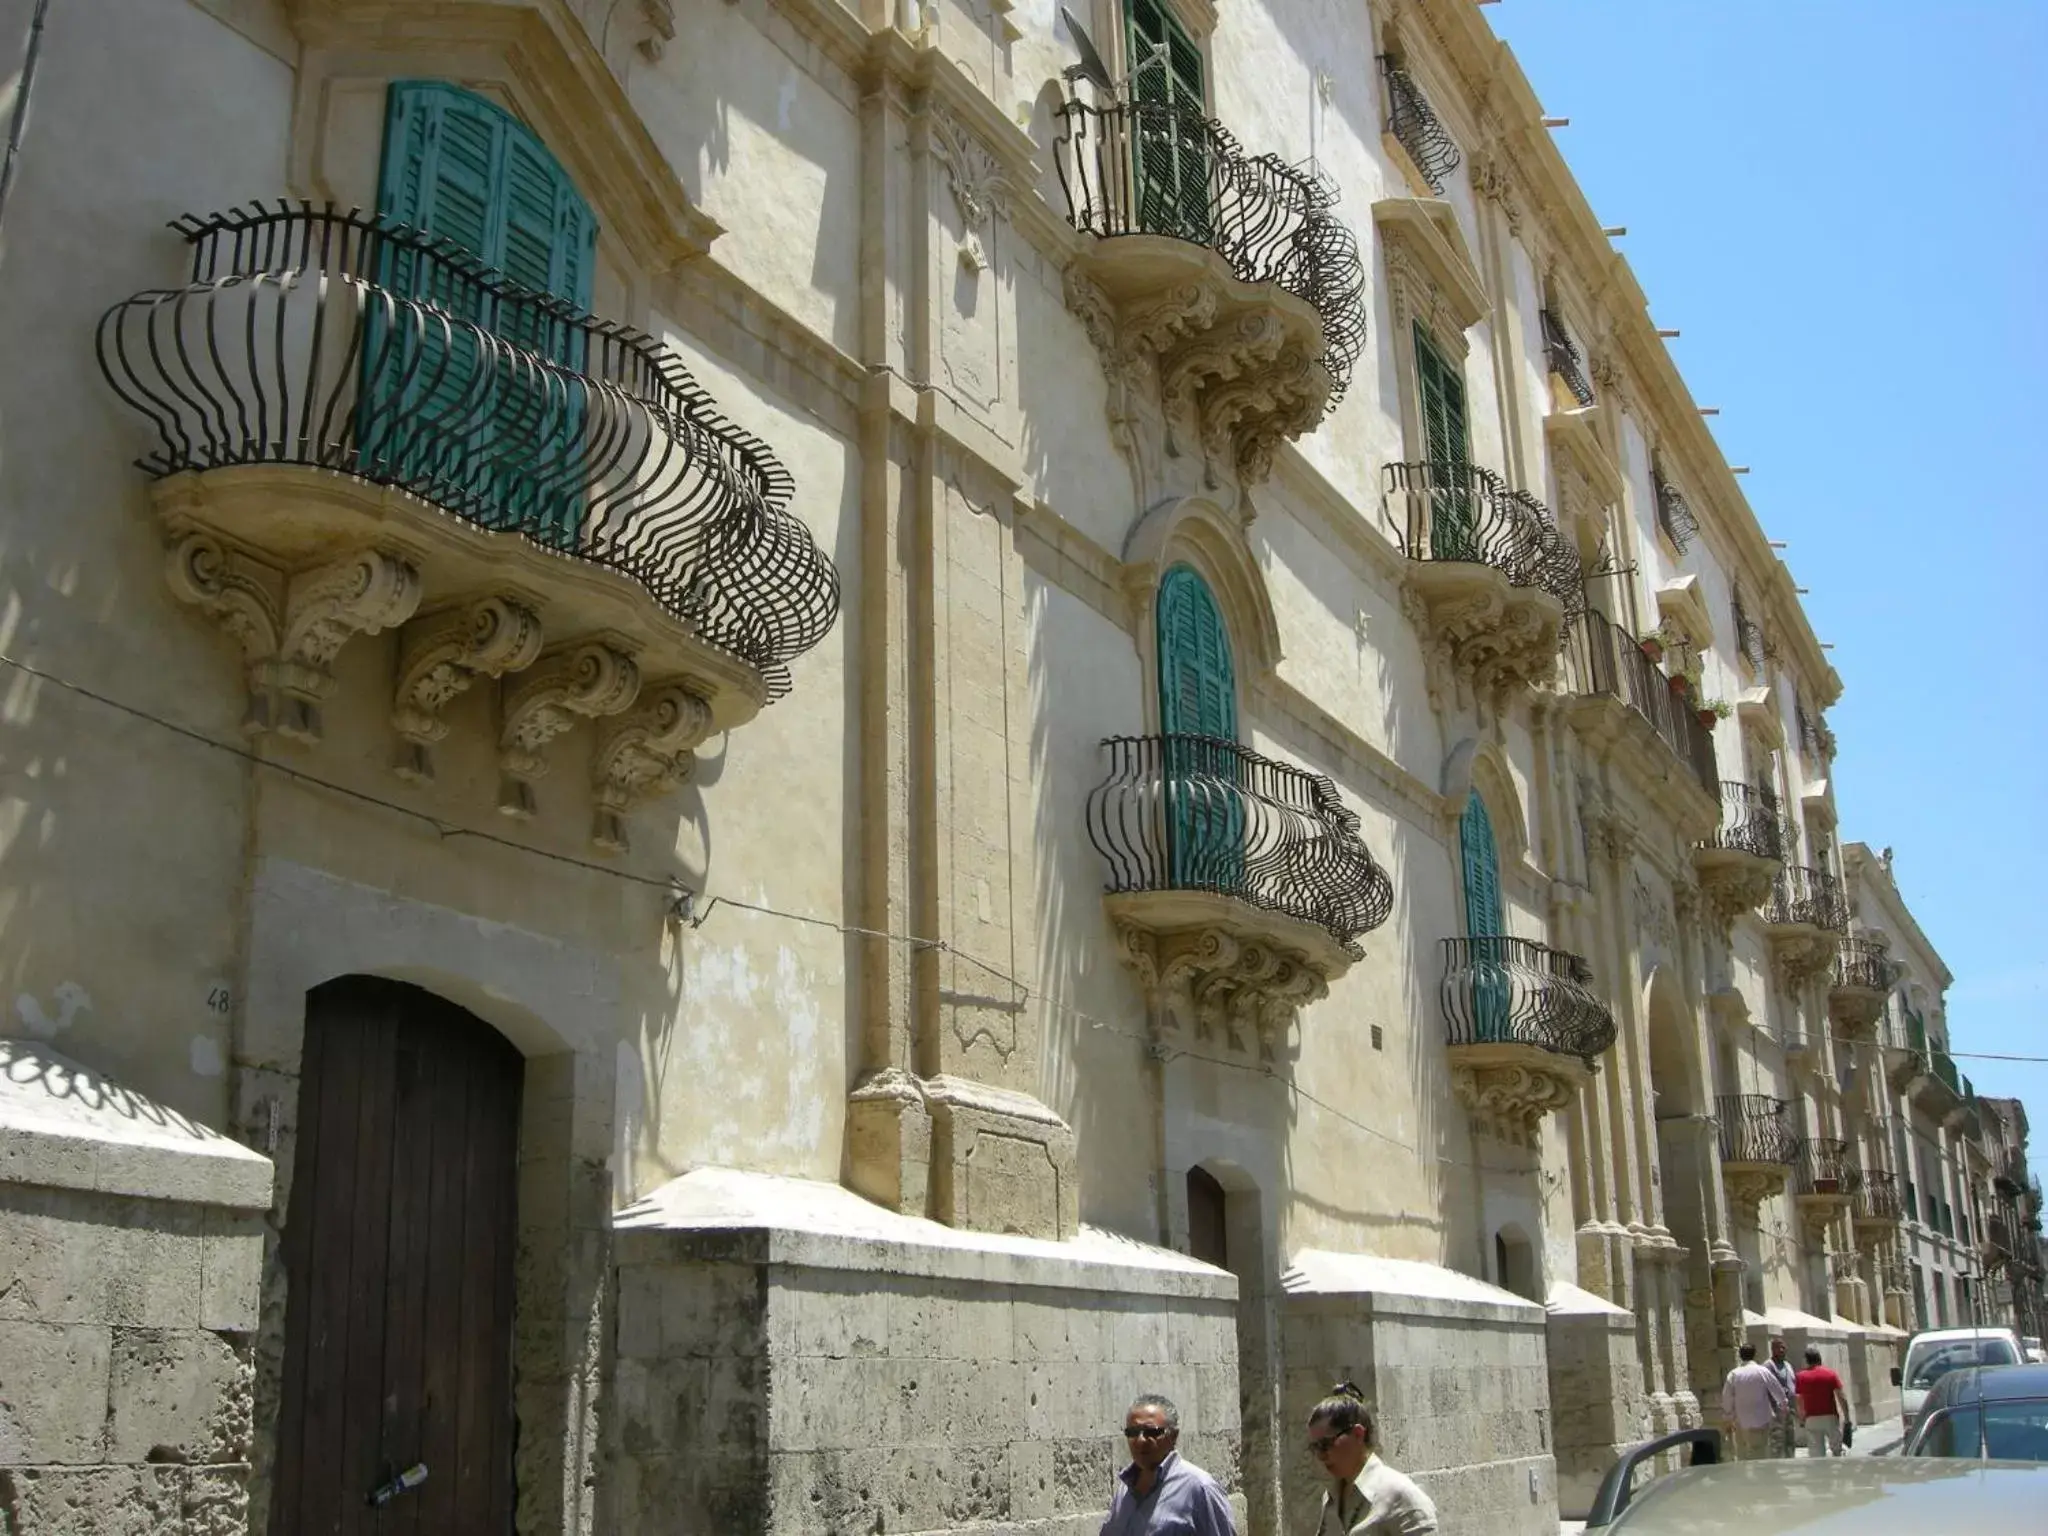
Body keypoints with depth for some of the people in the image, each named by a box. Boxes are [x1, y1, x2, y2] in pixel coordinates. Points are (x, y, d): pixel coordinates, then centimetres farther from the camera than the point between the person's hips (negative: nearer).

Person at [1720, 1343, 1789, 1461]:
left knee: (1742, 1458, 12)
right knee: (1758, 1460, 1)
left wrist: (1729, 1420, 14)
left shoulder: (1733, 1374, -3)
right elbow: (1779, 1393, 2)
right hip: (1760, 1422, -2)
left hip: (1740, 1424, 2)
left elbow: (1726, 1400, 1)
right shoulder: (1763, 1372, -7)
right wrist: (1781, 1409, 22)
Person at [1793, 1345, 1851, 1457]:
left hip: (1812, 1420, 0)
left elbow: (1800, 1401, -1)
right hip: (1830, 1417, 0)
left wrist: (1801, 1419, 10)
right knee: (1836, 1449, 20)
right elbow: (1842, 1397, -6)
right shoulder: (1830, 1374, -2)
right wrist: (1846, 1417, 1)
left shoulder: (1801, 1377, -1)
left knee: (1816, 1454, 5)